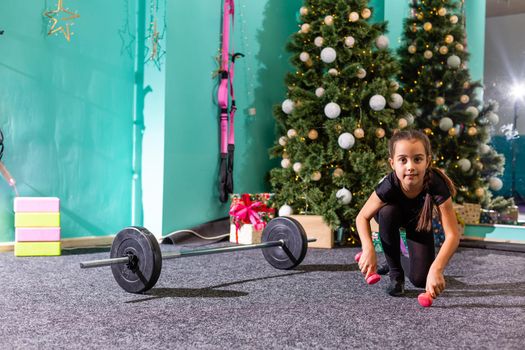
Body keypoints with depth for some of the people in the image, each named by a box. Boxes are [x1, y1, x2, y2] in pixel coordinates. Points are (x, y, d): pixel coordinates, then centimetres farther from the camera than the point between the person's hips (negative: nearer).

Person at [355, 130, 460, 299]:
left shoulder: (436, 185, -40)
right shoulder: (389, 186, -39)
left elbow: (453, 234, -37)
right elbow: (362, 217, -24)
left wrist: (436, 269, -51)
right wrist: (368, 249, -42)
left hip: (419, 221, 0)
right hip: (394, 216, 0)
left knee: (420, 280, -13)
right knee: (388, 211, -38)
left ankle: (404, 259, 26)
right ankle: (395, 274, -16)